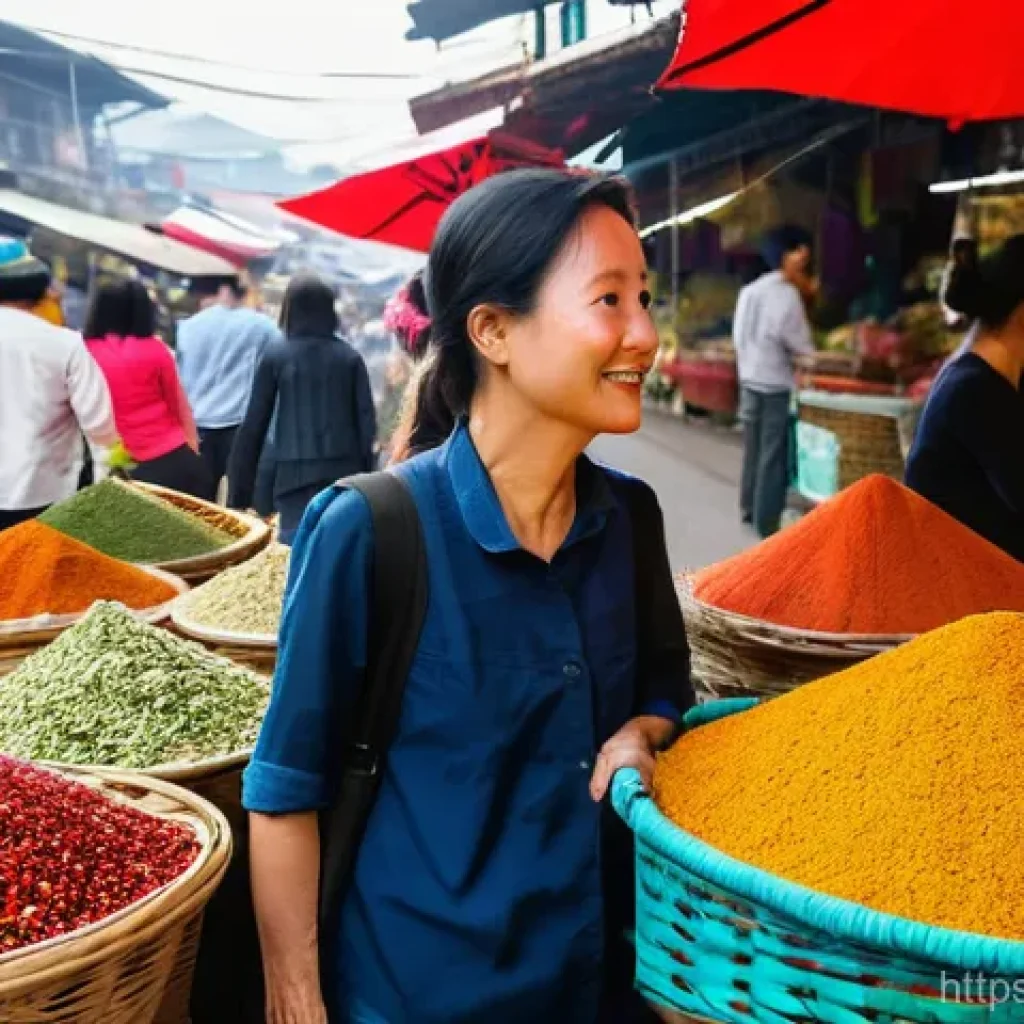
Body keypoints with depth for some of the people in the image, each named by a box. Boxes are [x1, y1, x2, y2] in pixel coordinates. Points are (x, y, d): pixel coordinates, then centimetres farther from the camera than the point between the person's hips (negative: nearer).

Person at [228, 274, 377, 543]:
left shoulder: (276, 355, 2)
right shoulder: (349, 356, 7)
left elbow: (254, 424, 1)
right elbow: (367, 421, 3)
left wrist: (239, 493, 5)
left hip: (295, 474, -2)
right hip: (344, 472, 2)